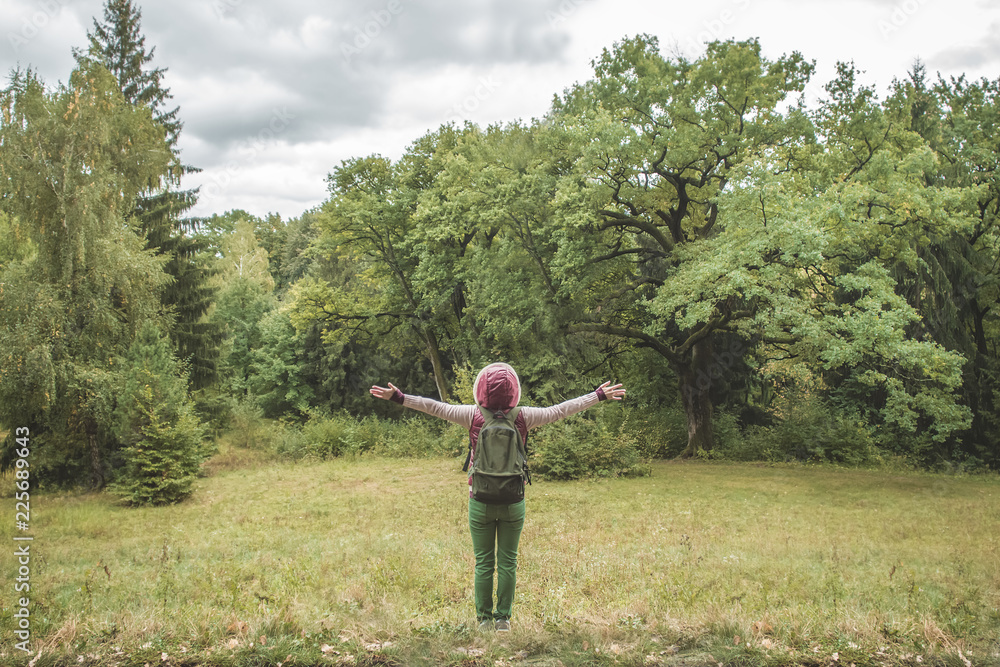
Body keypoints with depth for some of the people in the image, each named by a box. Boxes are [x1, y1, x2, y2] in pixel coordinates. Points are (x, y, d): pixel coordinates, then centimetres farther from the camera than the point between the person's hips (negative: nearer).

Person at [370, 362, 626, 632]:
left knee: (483, 563, 10)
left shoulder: (473, 415, -11)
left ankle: (484, 619, 18)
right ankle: (503, 619, 19)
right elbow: (560, 410, -1)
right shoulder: (523, 417, -8)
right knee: (507, 562, 12)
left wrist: (397, 397, 1)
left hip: (480, 502, 0)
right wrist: (599, 395, 9)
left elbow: (435, 407, -7)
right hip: (513, 502, 1)